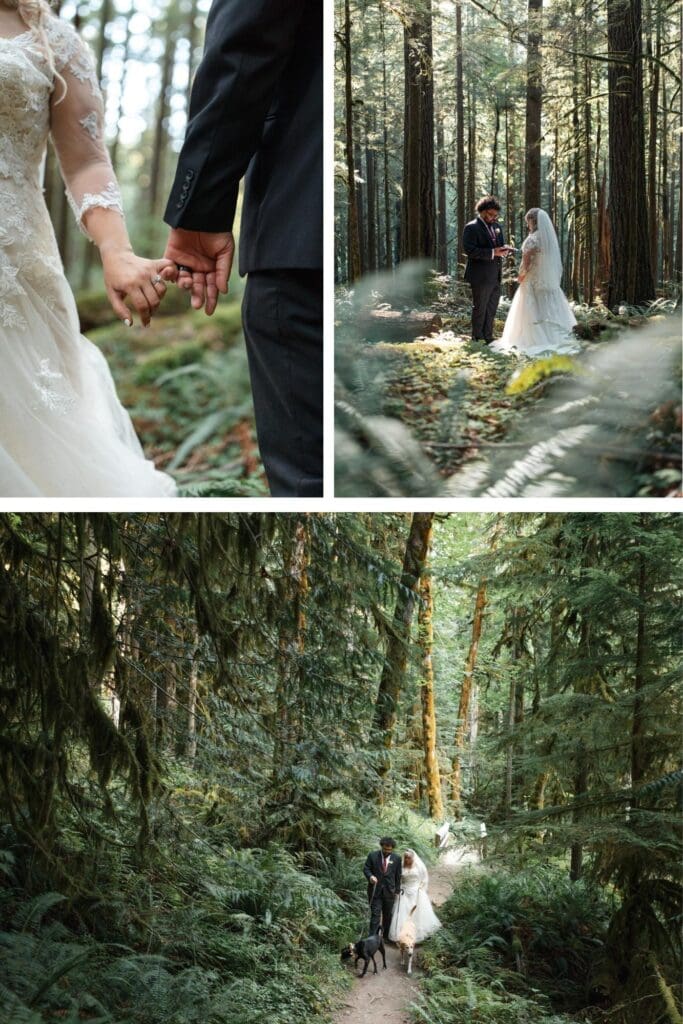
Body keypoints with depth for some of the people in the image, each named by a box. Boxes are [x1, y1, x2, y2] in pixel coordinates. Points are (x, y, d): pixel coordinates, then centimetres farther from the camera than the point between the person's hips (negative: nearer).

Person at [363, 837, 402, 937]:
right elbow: (366, 869, 1)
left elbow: (398, 876, 6)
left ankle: (386, 936, 26)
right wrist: (370, 876, -21)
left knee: (388, 915, 13)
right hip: (375, 891, -2)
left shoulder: (396, 859, 0)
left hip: (389, 891, 2)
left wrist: (397, 891, 5)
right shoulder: (372, 856, -3)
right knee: (375, 914, -7)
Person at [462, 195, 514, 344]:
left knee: (491, 309, 13)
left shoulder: (497, 226, 13)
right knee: (480, 308, 1)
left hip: (495, 276, 8)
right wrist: (492, 253, -24)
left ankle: (488, 337, 22)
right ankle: (477, 338, 10)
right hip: (481, 276, -8)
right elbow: (469, 250, -20)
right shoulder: (472, 227, -11)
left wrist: (504, 249, -1)